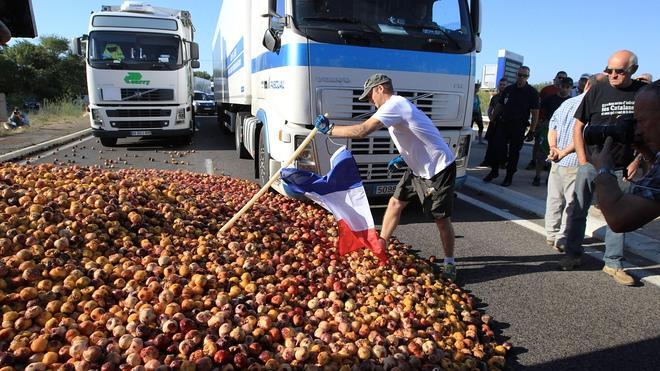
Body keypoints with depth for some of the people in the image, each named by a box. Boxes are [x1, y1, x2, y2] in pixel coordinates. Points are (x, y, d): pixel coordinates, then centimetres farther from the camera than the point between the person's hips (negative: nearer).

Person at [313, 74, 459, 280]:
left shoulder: (394, 104, -19)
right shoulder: (398, 105, 13)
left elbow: (361, 131, -29)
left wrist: (329, 130, -18)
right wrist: (404, 157, 7)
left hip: (438, 168, -10)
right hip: (420, 168, 10)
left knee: (441, 219, 1)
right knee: (395, 203, 9)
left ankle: (449, 264, 18)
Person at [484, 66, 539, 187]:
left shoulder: (532, 93, -2)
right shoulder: (508, 89, 10)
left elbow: (535, 113, -4)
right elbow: (499, 106, 15)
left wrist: (532, 130, -9)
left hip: (518, 127, -3)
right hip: (503, 124, 3)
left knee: (514, 152, 4)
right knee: (498, 148, -2)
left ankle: (509, 177, 13)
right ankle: (494, 171, 14)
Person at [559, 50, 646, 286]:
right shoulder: (597, 91, -3)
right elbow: (578, 126, 0)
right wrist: (582, 160, -6)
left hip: (622, 168, 1)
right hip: (591, 163, -1)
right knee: (578, 211, 4)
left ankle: (613, 263, 19)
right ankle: (573, 255, 18)